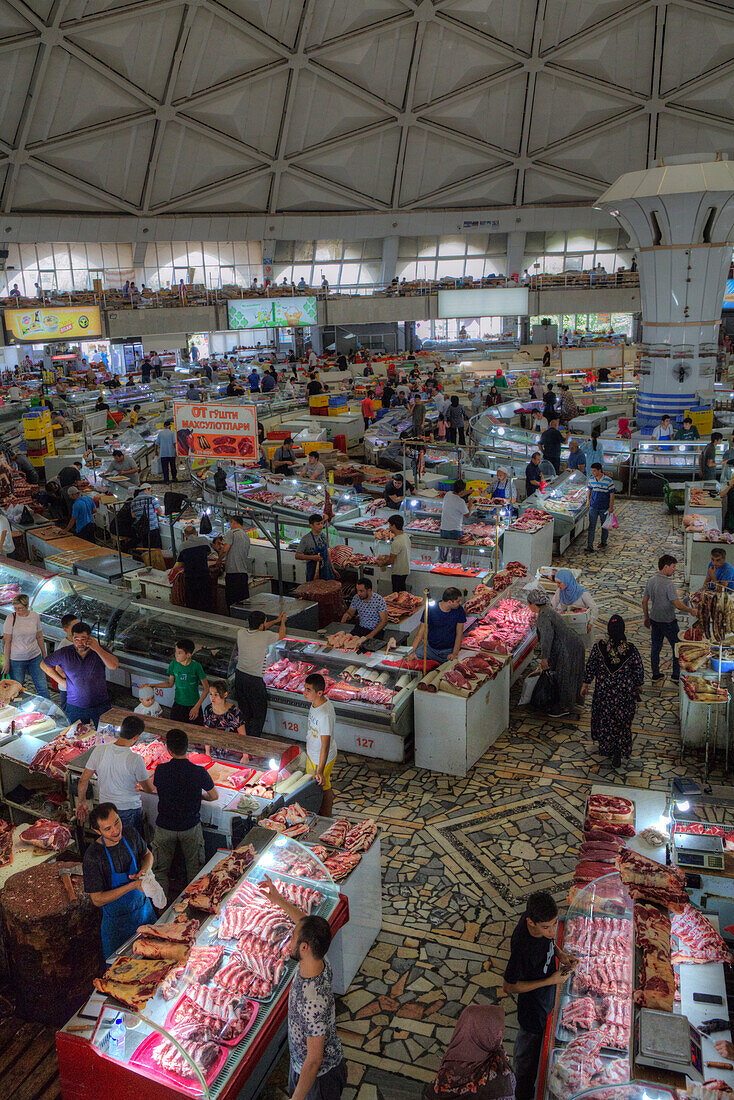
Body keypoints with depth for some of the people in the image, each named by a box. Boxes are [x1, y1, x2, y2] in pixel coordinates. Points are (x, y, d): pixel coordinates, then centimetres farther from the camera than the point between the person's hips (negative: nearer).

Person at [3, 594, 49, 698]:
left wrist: (44, 654, 14)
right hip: (16, 659, -3)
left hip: (35, 657, 3)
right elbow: (7, 642, -8)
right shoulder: (11, 618, -11)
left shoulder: (35, 616, -2)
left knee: (42, 687, 5)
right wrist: (7, 662, -7)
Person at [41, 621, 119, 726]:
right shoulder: (64, 653, -6)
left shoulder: (100, 650, -9)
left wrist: (98, 649, -27)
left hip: (100, 705, -1)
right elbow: (44, 665, 9)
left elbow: (113, 666, -25)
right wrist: (60, 681, 4)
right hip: (75, 707, 1)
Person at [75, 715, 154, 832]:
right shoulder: (135, 760, -23)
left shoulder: (99, 750, -13)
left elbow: (83, 780, -3)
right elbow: (149, 789, -10)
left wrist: (81, 802, 12)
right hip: (130, 809, -4)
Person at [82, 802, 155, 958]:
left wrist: (144, 871, -12)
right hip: (117, 920, -4)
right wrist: (133, 885, -28)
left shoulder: (131, 835, -12)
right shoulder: (92, 856, -25)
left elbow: (147, 854, 9)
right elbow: (97, 900, -21)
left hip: (144, 909, 5)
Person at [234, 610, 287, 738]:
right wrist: (282, 621, 22)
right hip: (254, 680, -6)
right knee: (259, 714, 9)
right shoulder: (265, 636, -19)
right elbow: (281, 635, 2)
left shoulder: (241, 632, -4)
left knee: (244, 711, 19)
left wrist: (275, 621, 25)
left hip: (239, 675, 6)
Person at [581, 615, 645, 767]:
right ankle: (618, 753, 16)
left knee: (604, 719, 21)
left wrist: (585, 685, 5)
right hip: (625, 694, 0)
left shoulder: (599, 647, -17)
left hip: (603, 692, 0)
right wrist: (638, 686, 12)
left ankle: (605, 748, 34)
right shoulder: (631, 649, -18)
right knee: (622, 721, 15)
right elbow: (639, 671, -6)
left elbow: (590, 668, -8)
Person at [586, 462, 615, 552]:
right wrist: (588, 501, 11)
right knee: (591, 526, -4)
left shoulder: (608, 480, -14)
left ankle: (603, 543, 33)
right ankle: (589, 546, -4)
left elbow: (612, 494, -9)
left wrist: (611, 507, -9)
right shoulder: (591, 479, -2)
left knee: (604, 525, 14)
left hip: (604, 507, -2)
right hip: (593, 506, 2)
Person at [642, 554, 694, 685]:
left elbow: (644, 601, 9)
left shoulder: (651, 581, 1)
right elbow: (678, 604, -24)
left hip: (654, 619, 7)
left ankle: (656, 675, 23)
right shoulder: (669, 583, -22)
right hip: (668, 621, -7)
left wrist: (647, 618, 19)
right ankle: (676, 676, 15)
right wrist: (691, 611, -9)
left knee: (655, 647, 15)